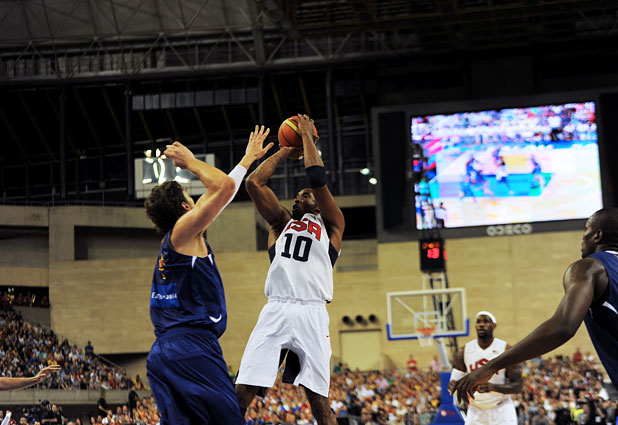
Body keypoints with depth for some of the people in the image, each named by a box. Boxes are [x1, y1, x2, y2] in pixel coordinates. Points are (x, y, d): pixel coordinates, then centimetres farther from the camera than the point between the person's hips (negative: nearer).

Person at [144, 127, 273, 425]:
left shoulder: (175, 238, 22)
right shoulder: (182, 230, -3)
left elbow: (218, 190, 32)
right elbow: (224, 186, -13)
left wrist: (249, 158, 40)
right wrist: (190, 162, 3)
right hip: (191, 347, -9)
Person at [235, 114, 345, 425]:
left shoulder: (331, 226, 15)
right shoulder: (281, 223, 25)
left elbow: (317, 178, 3)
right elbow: (254, 183, 16)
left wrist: (307, 136, 15)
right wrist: (285, 152, 24)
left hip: (311, 314, -2)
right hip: (275, 311, 3)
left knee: (318, 400, -4)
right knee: (242, 393, -9)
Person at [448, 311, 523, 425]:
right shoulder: (464, 352, -1)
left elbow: (518, 386, -11)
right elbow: (455, 381, 4)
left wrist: (493, 387, -29)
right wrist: (454, 385, -23)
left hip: (502, 410, -3)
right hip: (476, 411, 3)